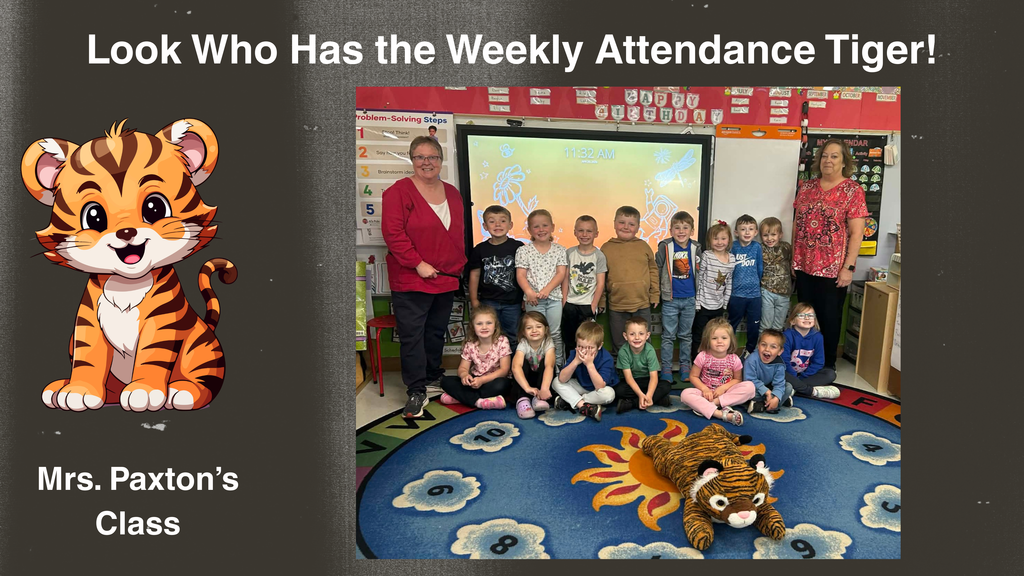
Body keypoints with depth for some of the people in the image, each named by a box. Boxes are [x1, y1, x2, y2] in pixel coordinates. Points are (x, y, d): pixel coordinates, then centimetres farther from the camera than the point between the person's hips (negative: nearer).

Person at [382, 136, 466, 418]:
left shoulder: (452, 193, 11)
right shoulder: (399, 191, -9)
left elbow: (459, 233, 18)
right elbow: (393, 233, -16)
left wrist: (460, 265, 12)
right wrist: (419, 264, -19)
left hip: (446, 279, 6)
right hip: (411, 279, -6)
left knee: (437, 332, 16)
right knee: (412, 334, -3)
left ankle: (433, 377, 31)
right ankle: (417, 391, 4)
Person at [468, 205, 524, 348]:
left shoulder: (518, 247, -5)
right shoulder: (480, 249, 0)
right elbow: (475, 274, 5)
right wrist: (474, 300, 3)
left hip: (512, 302, -1)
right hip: (488, 301, 1)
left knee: (512, 337, 11)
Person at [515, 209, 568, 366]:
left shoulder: (559, 250, 4)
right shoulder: (523, 251, 0)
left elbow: (561, 273, -4)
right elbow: (520, 275, -5)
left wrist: (547, 290, -18)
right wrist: (529, 292, -23)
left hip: (554, 297, 1)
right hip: (533, 299, -1)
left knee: (555, 333, 9)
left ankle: (558, 364, 20)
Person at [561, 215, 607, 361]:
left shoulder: (599, 256, -5)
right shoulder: (569, 253, 2)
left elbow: (600, 284, -5)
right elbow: (565, 279, 4)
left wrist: (593, 306, -8)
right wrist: (564, 301, -1)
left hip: (588, 305, -2)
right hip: (570, 304, 3)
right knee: (569, 340, 10)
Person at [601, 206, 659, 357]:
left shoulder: (643, 246, 3)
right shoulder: (606, 248, 0)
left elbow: (653, 270, 8)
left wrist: (655, 294, 5)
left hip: (642, 305, 1)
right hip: (616, 306, 0)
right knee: (619, 345, 13)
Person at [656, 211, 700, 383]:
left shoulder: (695, 248, -2)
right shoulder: (665, 247, -9)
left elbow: (699, 273, 7)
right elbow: (656, 269, -1)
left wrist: (698, 297, 8)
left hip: (689, 299, 2)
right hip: (670, 299, -2)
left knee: (686, 335, 13)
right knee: (668, 336, 5)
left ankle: (685, 367, 25)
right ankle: (666, 368, 14)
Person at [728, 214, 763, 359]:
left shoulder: (757, 247, -3)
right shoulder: (733, 247, -6)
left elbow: (760, 269, 5)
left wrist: (756, 283, 9)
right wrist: (729, 288, 0)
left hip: (754, 294, 1)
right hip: (737, 293, -1)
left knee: (754, 325, 10)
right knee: (732, 324, 12)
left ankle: (749, 350, 28)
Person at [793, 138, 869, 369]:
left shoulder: (853, 190, -6)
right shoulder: (807, 187, 7)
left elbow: (856, 233, -10)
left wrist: (848, 267, -15)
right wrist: (794, 257, 11)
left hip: (833, 268, -4)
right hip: (804, 265, 4)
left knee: (829, 317, 7)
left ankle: (827, 366, 23)